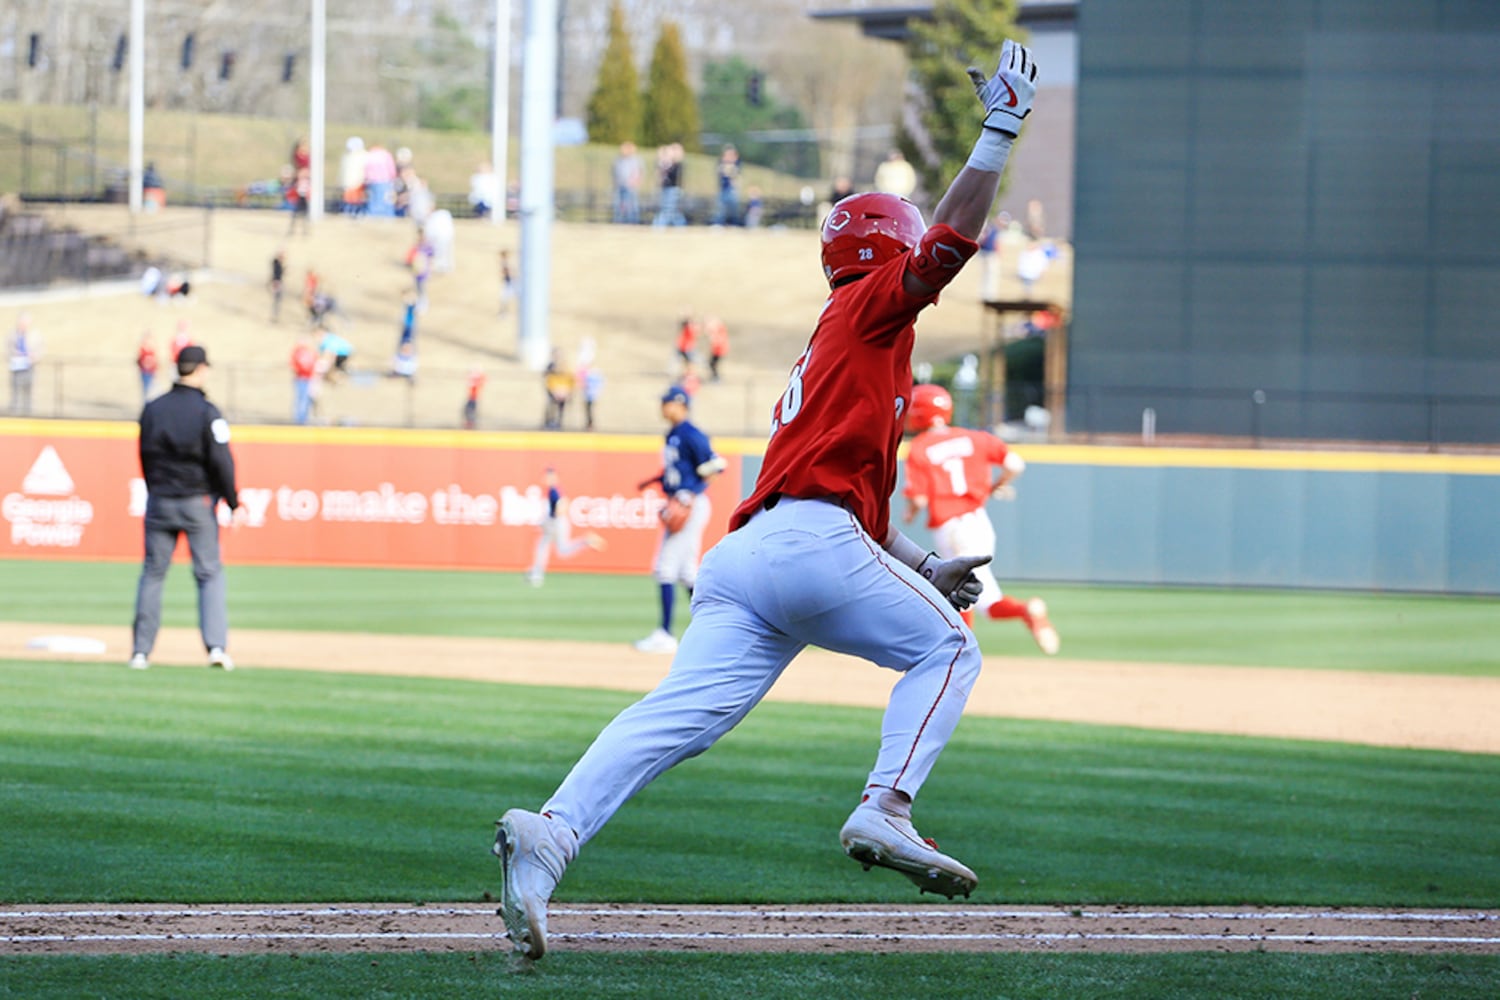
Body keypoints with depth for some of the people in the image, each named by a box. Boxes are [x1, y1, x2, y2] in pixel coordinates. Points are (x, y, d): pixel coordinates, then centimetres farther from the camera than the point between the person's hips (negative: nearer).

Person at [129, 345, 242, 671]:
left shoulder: (152, 409, 3)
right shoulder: (206, 412, -10)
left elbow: (145, 457, 10)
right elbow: (221, 462, -12)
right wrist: (233, 505, -4)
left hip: (159, 501, 3)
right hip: (197, 503, -3)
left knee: (153, 573, 9)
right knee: (210, 574, 2)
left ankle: (140, 650, 7)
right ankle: (216, 646, -9)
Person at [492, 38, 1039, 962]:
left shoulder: (832, 349, 37)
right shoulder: (868, 307, 13)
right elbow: (951, 243, -3)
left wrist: (922, 566, 35)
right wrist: (1001, 128, 1)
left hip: (744, 550, 7)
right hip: (813, 544, -7)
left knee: (683, 713, -11)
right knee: (948, 648, 11)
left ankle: (551, 833, -32)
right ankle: (884, 812, -8)